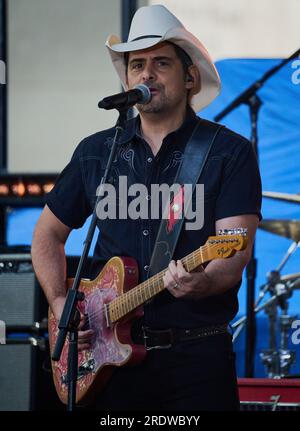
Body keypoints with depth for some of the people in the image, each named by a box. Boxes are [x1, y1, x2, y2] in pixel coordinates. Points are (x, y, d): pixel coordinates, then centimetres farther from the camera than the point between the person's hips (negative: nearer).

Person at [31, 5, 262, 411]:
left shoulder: (231, 153, -2)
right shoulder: (95, 152, 9)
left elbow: (236, 253, -12)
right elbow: (49, 232, 20)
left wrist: (201, 282, -34)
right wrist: (61, 305, 4)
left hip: (198, 356, -3)